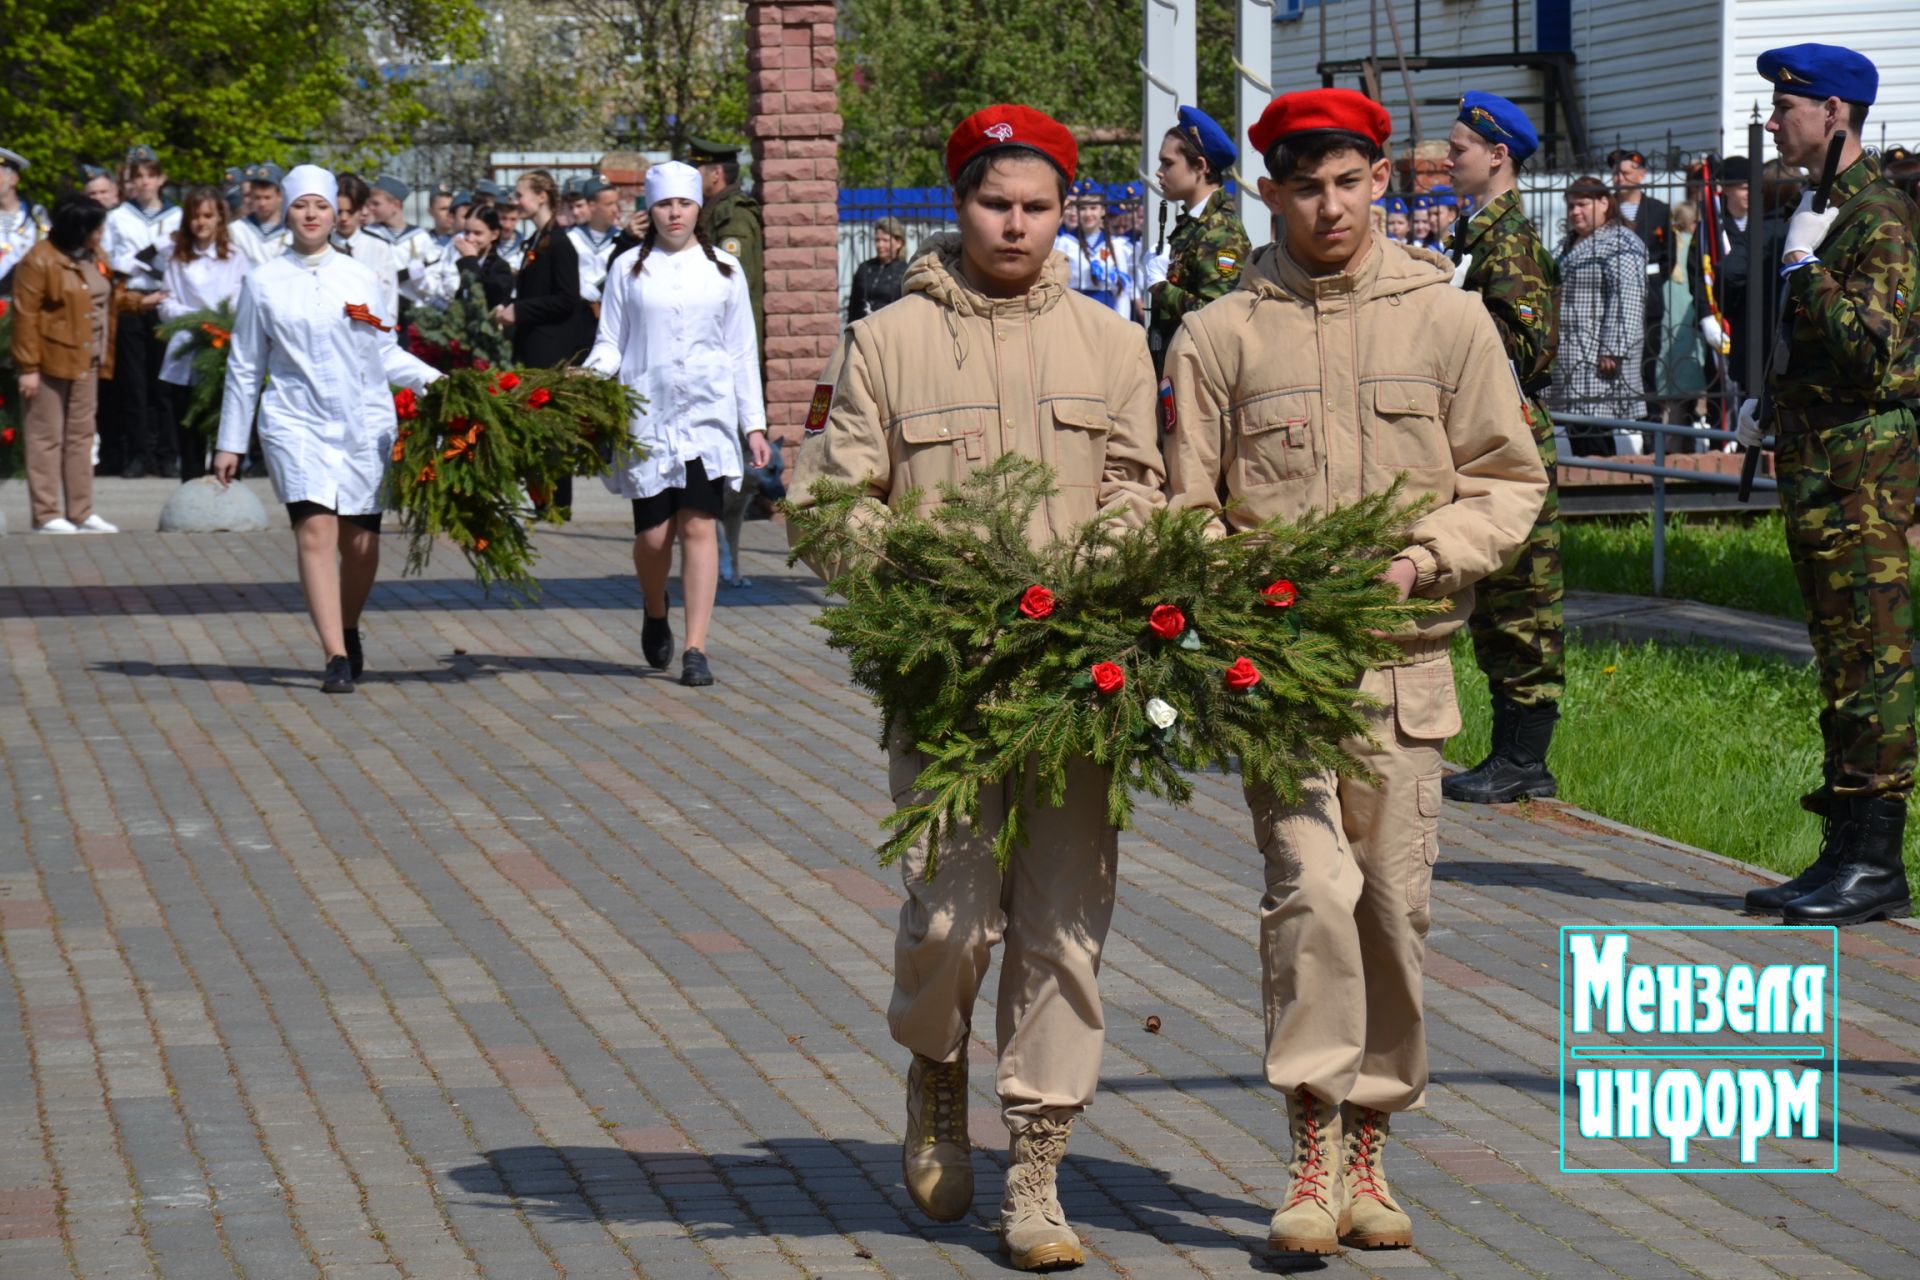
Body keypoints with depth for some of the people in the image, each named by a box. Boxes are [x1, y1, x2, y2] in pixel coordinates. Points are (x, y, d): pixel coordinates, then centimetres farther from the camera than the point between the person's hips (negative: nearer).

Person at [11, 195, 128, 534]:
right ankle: (47, 515, 2)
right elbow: (25, 317, -15)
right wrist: (28, 367, -17)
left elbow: (109, 301, 23)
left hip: (86, 363, 8)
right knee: (47, 437, -1)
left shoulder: (94, 260, 11)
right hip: (51, 363, -8)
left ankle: (81, 512, 18)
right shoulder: (39, 262, -13)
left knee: (81, 436, 12)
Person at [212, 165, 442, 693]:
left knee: (360, 541, 4)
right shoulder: (263, 283, 4)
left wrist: (434, 379, -1)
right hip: (296, 424, -2)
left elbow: (384, 353, 15)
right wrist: (229, 443, 10)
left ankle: (349, 629, 32)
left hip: (365, 424, 2)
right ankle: (336, 657, -17)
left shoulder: (361, 278, 8)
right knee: (316, 533, -16)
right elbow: (245, 368, 10)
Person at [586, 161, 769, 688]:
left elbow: (743, 351, 11)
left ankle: (695, 650, -9)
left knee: (698, 526, -10)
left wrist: (754, 422, 7)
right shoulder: (628, 269, 8)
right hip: (646, 413, 0)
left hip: (708, 413, 0)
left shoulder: (724, 269, 9)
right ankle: (655, 616, 30)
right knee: (653, 535, -1)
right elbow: (609, 344, 8)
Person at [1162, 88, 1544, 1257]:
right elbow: (1184, 512, 7)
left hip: (1403, 655, 2)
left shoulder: (1449, 319, 7)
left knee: (1394, 906, 6)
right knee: (1312, 886, -15)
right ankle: (1313, 1153, -8)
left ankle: (1368, 1148, 19)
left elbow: (1510, 480, 9)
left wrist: (1422, 555, -8)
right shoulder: (1219, 337, 5)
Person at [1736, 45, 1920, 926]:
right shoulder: (1827, 207, 17)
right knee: (1840, 660, 12)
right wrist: (1770, 406, 21)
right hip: (1818, 465, 10)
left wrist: (1801, 262, -21)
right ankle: (1848, 853, 17)